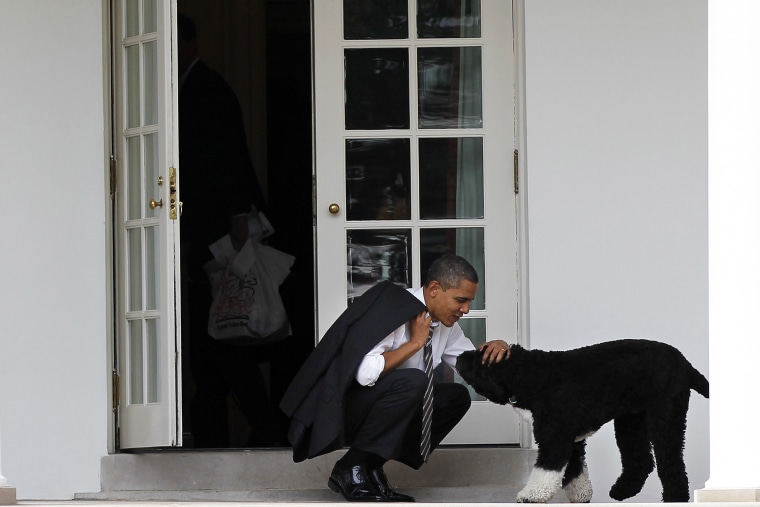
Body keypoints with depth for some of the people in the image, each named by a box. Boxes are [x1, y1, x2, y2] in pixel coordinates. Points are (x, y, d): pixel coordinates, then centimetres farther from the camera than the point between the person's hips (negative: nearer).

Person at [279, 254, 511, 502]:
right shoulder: (393, 309, -22)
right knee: (412, 381, -31)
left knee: (455, 396, 1)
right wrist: (415, 342, -22)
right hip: (340, 407, -9)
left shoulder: (444, 323, 6)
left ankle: (371, 469, -1)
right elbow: (365, 373, -33)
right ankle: (352, 469, -15)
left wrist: (492, 349, -6)